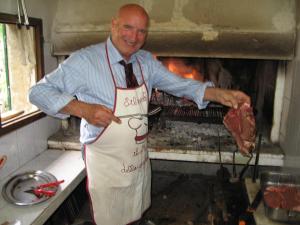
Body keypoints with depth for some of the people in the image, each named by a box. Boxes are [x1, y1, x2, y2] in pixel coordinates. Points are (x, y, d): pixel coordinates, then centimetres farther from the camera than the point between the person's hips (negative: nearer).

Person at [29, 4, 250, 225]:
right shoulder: (85, 60, -18)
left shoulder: (146, 61, -1)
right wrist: (83, 109, -30)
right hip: (107, 166, -5)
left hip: (140, 161, 5)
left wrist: (220, 94, -11)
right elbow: (39, 91, -15)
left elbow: (179, 84, 2)